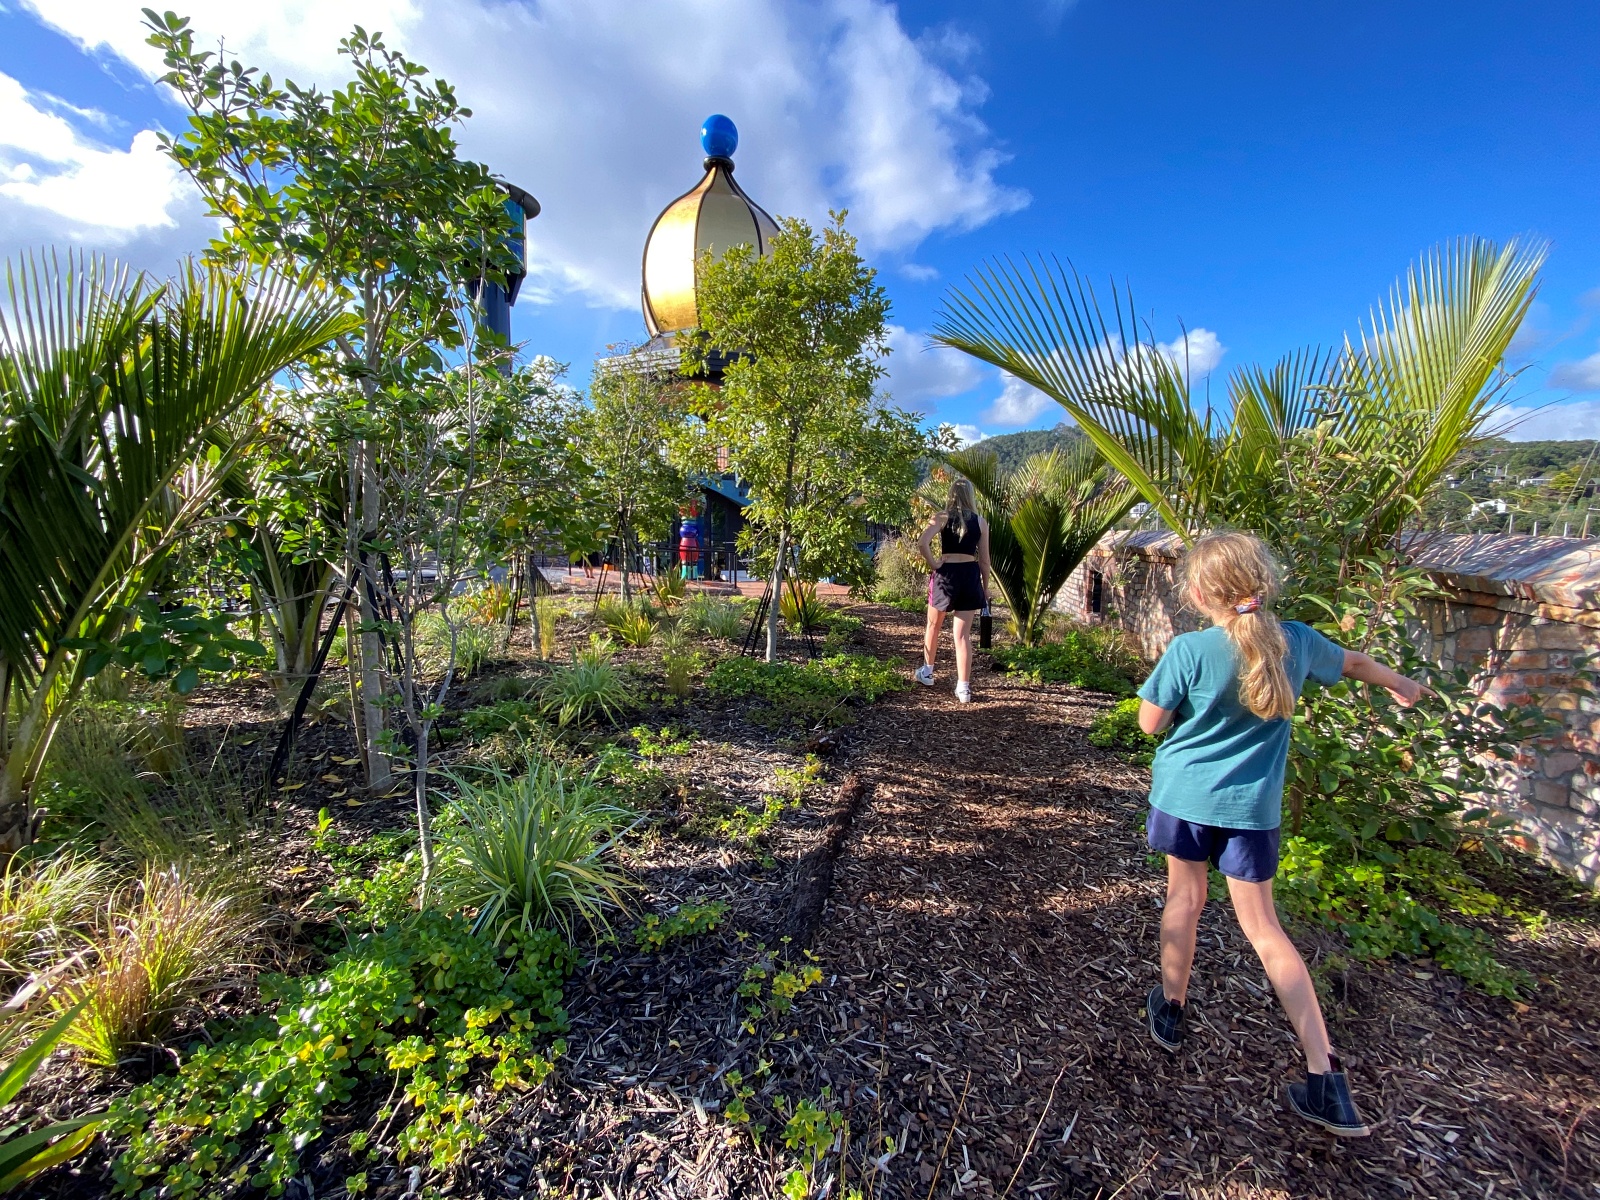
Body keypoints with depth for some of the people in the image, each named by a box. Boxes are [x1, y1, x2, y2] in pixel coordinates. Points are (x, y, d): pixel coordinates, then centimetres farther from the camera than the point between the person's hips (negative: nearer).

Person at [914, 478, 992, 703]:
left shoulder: (942, 517, -2)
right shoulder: (981, 522, 4)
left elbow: (922, 542, -19)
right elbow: (984, 559, 5)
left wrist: (933, 564, -6)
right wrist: (985, 586, 16)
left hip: (946, 574, -1)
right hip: (970, 575, 2)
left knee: (933, 626, 20)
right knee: (963, 634, 3)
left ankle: (927, 672, 34)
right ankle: (963, 687, 1)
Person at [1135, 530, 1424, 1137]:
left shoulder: (1190, 650, -19)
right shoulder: (1297, 641, -4)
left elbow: (1150, 722, -12)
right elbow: (1352, 662, 18)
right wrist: (1397, 682, 38)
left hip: (1185, 795, -3)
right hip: (1253, 805, 3)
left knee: (1184, 899, 17)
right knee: (1264, 927, 12)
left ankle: (1169, 1008, 36)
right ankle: (1326, 1077, 14)